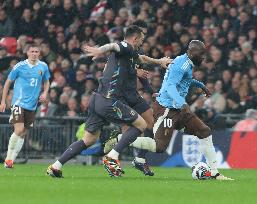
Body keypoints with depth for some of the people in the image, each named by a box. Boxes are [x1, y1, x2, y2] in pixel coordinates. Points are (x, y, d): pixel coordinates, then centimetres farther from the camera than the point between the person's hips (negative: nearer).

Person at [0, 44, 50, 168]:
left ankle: (11, 160, 13)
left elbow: (46, 82, 22)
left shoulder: (43, 66, 5)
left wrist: (45, 93, 1)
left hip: (32, 105, 5)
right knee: (19, 130, -18)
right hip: (19, 102, -5)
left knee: (23, 134, 5)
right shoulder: (20, 66, -6)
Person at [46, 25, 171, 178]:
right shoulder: (126, 48, -5)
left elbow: (142, 58, 45)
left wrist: (159, 61, 61)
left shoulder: (131, 53, 23)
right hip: (109, 101, -9)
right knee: (141, 124, 3)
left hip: (97, 100, 9)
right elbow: (113, 46, -29)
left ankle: (56, 166, 8)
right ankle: (112, 157, -7)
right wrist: (101, 50, -52)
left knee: (90, 139, 14)